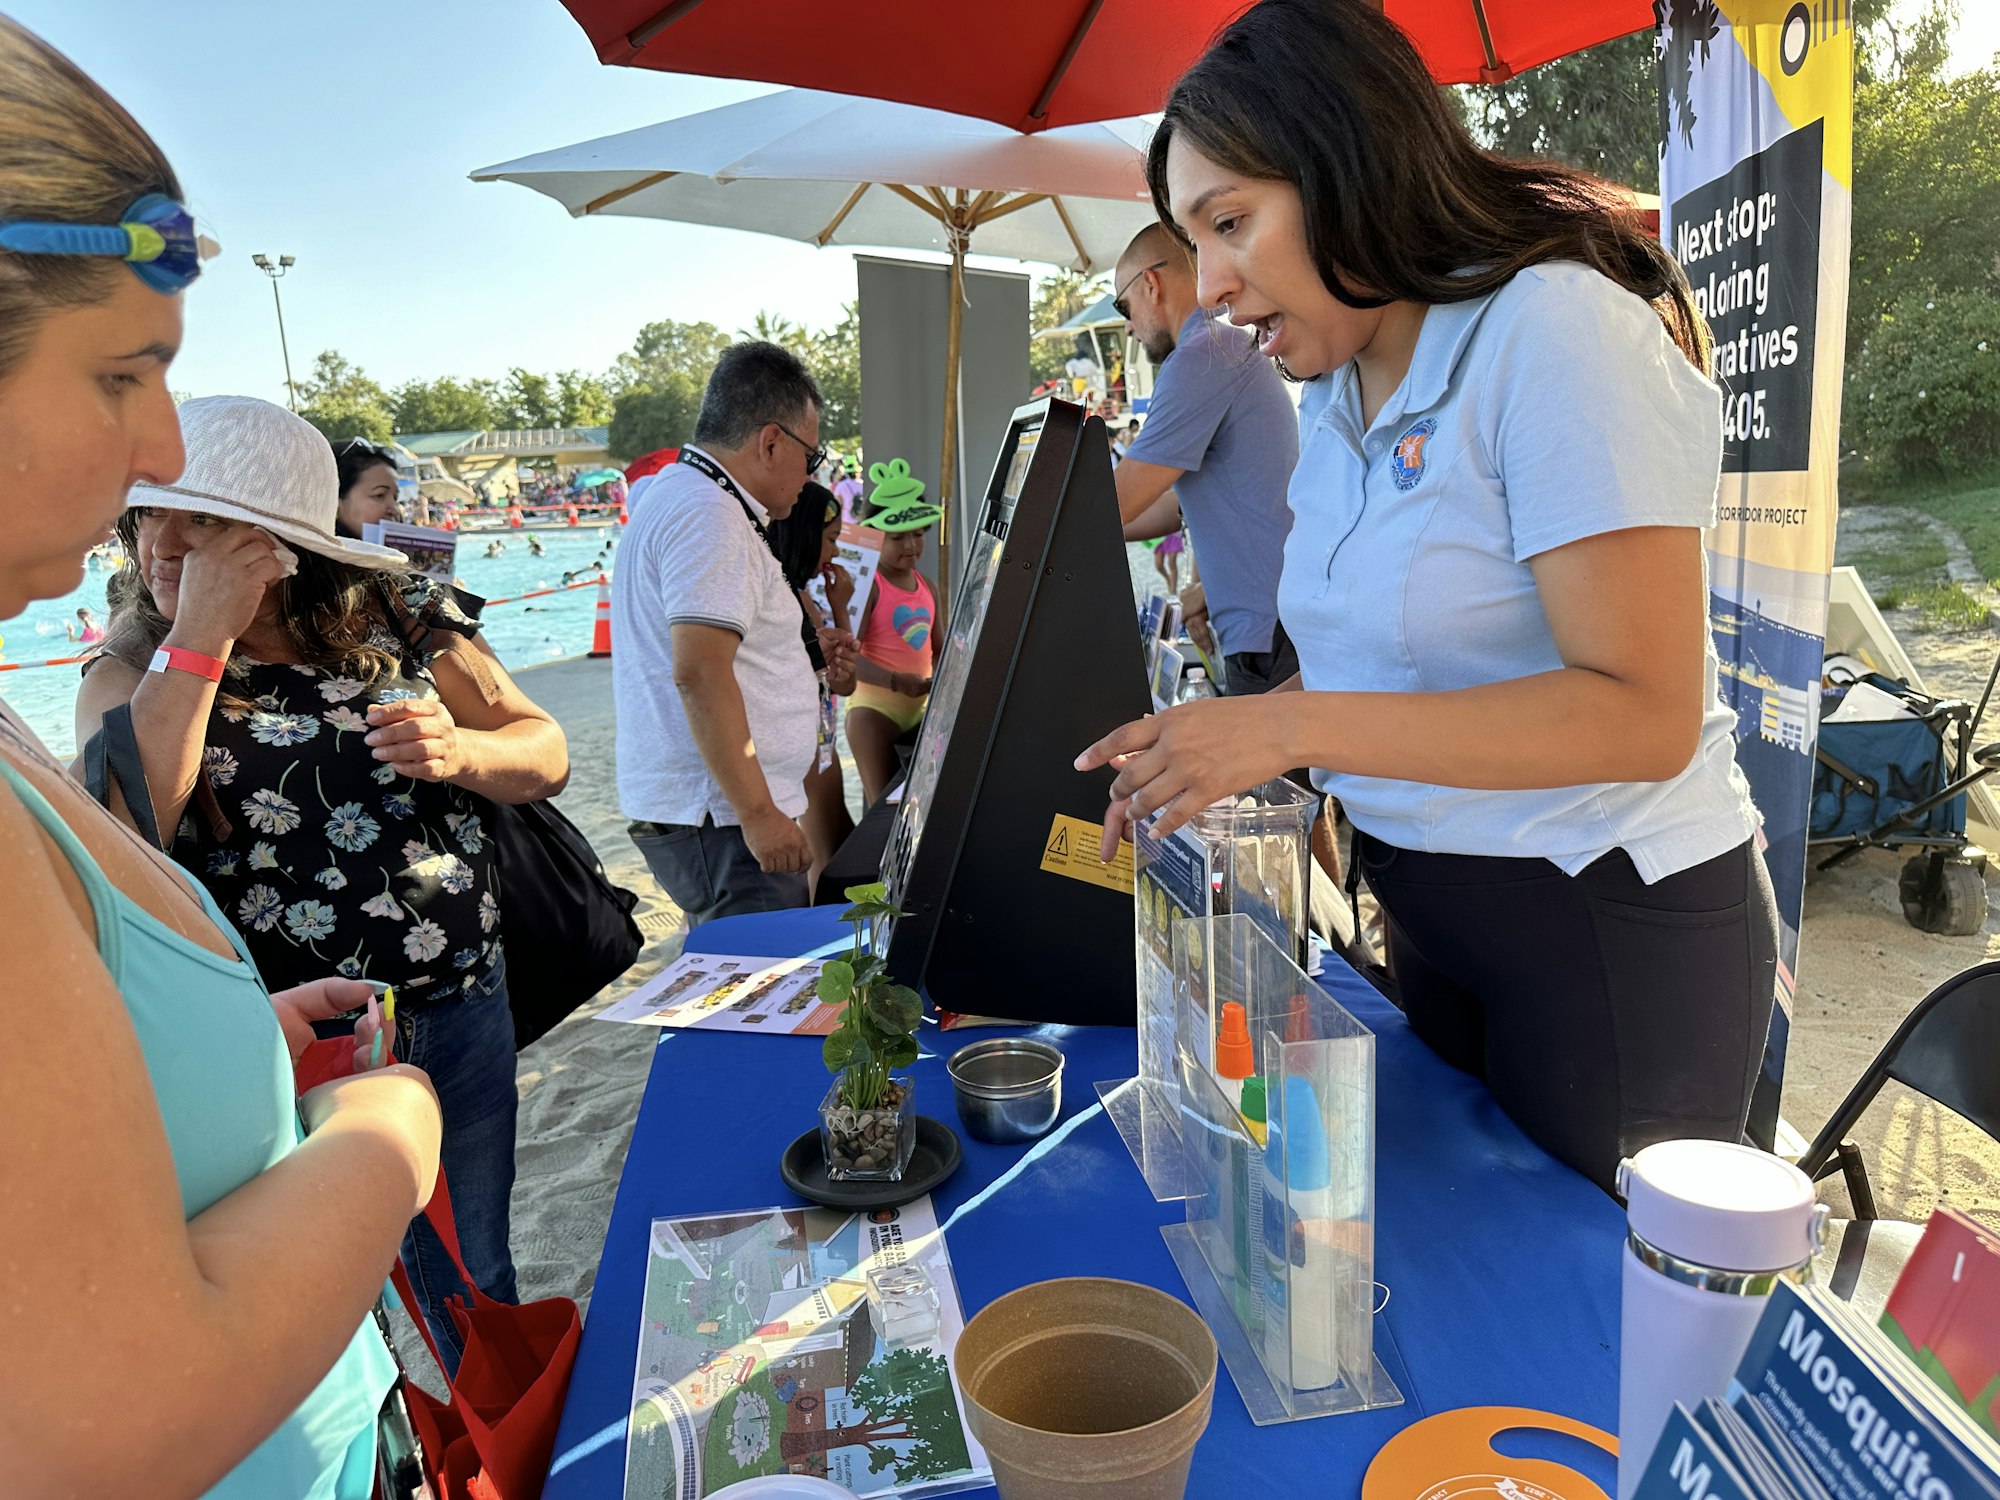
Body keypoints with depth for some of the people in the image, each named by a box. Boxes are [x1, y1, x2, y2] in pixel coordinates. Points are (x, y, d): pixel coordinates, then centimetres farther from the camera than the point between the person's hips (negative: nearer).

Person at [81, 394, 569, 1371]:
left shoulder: (401, 621, -2)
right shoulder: (133, 674, -3)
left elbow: (546, 755, 2)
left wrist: (462, 753, -19)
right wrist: (200, 638, -22)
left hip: (459, 1018, 2)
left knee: (473, 1286, 21)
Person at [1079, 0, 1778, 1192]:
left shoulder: (1556, 327, -19)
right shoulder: (1338, 388, 6)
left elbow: (1644, 713, -24)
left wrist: (1291, 729, -28)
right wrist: (1200, 756, -6)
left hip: (1615, 927, -7)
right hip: (1437, 917, 8)